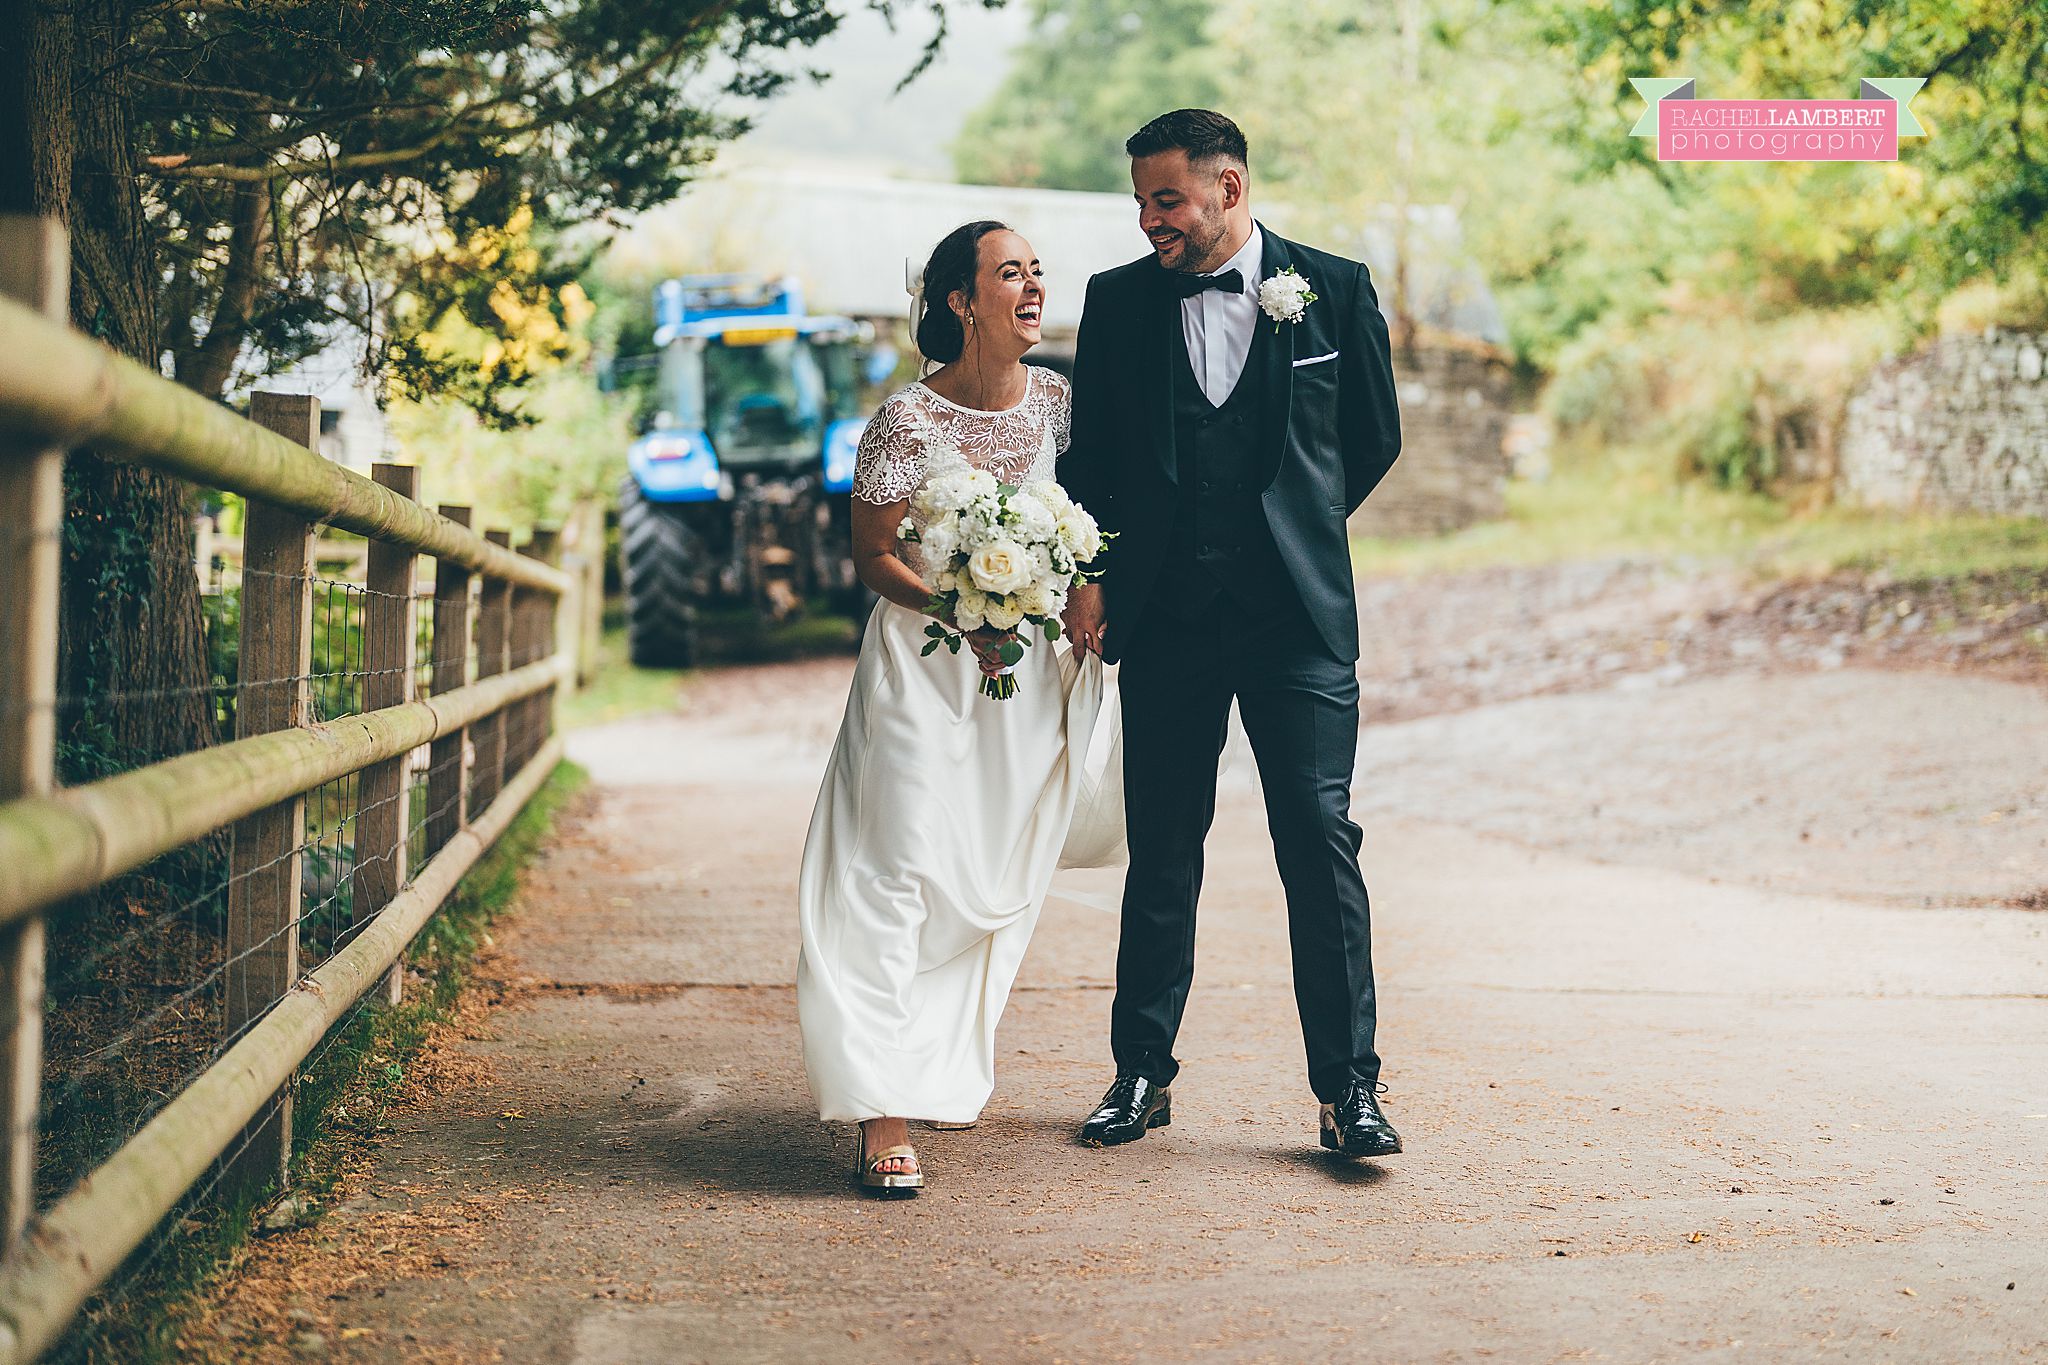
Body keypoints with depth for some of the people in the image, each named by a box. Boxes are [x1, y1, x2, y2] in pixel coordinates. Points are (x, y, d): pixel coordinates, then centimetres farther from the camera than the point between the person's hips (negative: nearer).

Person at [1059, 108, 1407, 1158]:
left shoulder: (1335, 289, 1)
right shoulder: (1117, 300, 6)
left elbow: (1375, 437, 12)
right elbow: (1087, 454, 11)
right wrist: (1090, 577, 0)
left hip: (1298, 618, -2)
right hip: (1165, 620, 2)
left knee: (1320, 844, -5)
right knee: (1161, 854, 8)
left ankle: (1348, 1090, 1)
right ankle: (1143, 1074, 19)